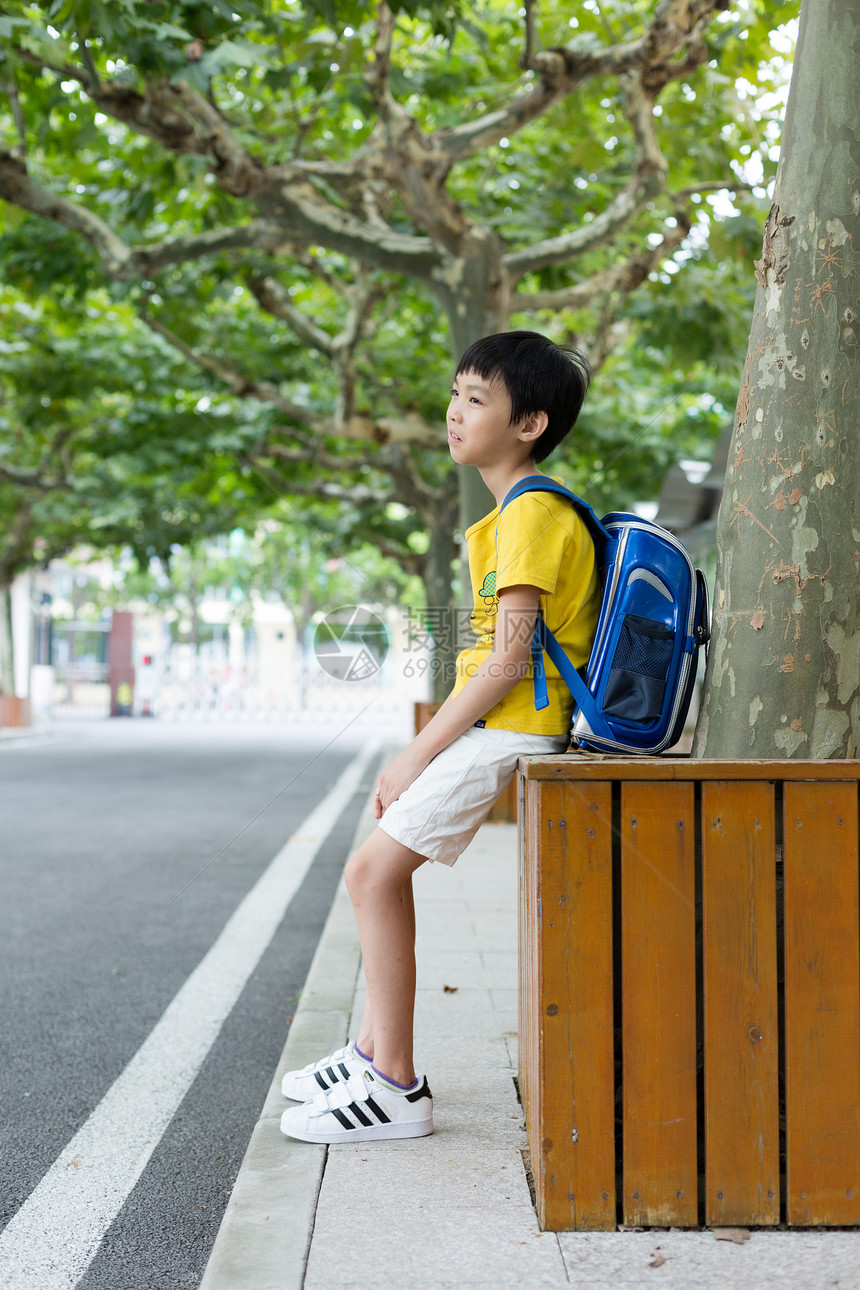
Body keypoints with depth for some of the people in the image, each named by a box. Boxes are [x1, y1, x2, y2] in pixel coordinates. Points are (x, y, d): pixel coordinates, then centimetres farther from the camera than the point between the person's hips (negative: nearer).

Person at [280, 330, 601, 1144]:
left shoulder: (531, 513, -13)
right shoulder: (516, 513, 18)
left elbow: (509, 659, -20)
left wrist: (415, 757, -16)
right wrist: (421, 753, 14)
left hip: (508, 731, -10)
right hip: (492, 728, 10)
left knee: (374, 870, -11)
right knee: (377, 869, 12)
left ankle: (394, 1088, -6)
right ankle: (375, 1051, 19)